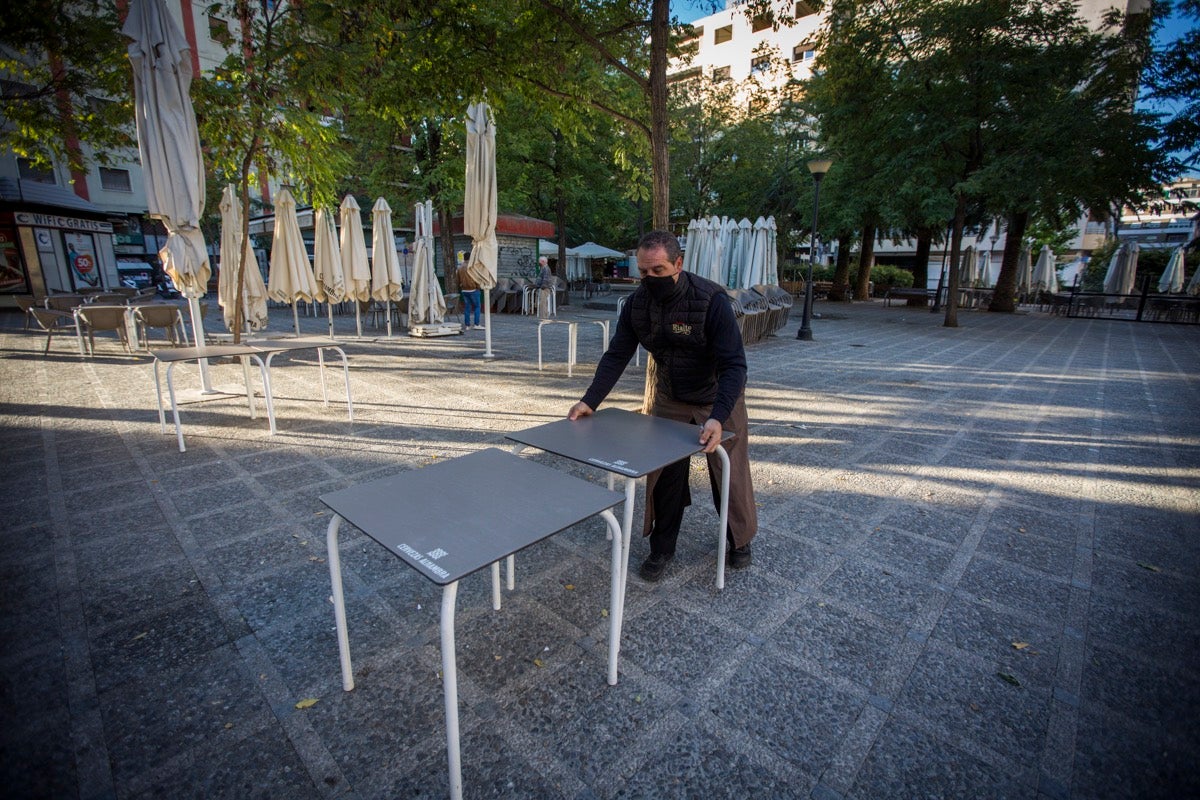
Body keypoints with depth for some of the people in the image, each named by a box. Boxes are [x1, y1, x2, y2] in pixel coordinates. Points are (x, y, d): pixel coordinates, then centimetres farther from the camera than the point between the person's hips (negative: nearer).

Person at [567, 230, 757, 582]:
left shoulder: (712, 300, -30)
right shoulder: (637, 303, -14)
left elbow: (734, 364, -31)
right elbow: (617, 355, -10)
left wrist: (718, 417, -43)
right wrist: (590, 401, -20)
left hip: (718, 398, -3)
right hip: (670, 398, 4)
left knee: (729, 472, 10)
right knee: (663, 473, 5)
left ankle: (740, 540, 35)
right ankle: (661, 548, 23)